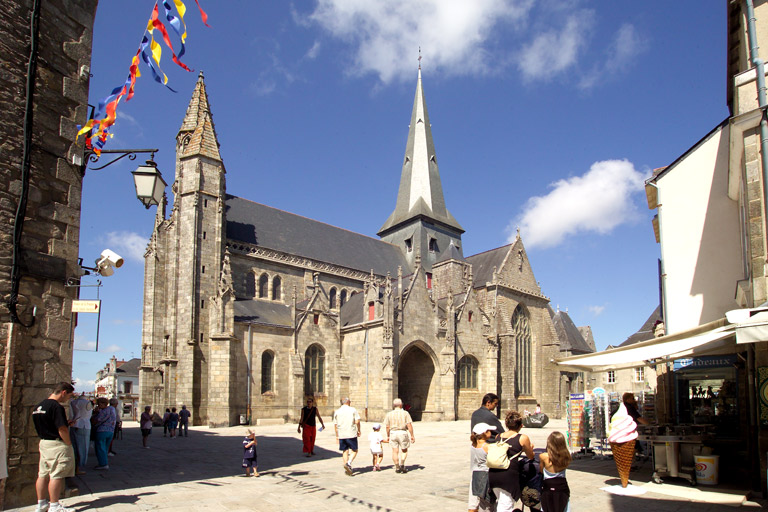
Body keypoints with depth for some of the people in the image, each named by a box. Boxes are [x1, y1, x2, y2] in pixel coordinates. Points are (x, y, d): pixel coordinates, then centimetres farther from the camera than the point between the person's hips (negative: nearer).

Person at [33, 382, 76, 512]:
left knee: (43, 474, 14)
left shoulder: (38, 406, 11)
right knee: (57, 476, -3)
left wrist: (66, 423, 17)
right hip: (57, 445, -9)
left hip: (43, 442, 9)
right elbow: (62, 429, -21)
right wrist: (69, 444, -11)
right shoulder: (57, 407, -19)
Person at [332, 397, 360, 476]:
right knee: (354, 451, 6)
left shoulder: (337, 411, 9)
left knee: (345, 451, 13)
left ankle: (347, 469, 12)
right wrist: (358, 431, 6)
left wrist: (337, 435, 17)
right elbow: (357, 421, -7)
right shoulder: (353, 410, 0)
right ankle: (348, 463, -16)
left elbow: (335, 425, 10)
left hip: (341, 435, 4)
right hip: (351, 434, -3)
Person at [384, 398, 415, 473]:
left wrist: (388, 436, 15)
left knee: (395, 451, 7)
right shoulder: (405, 413, -4)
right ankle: (402, 464, -2)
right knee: (404, 450, 13)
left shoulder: (389, 414, 3)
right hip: (402, 433, -2)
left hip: (393, 433, 2)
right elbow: (409, 425, -8)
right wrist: (412, 436, -3)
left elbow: (387, 427, 4)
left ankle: (397, 468, 6)